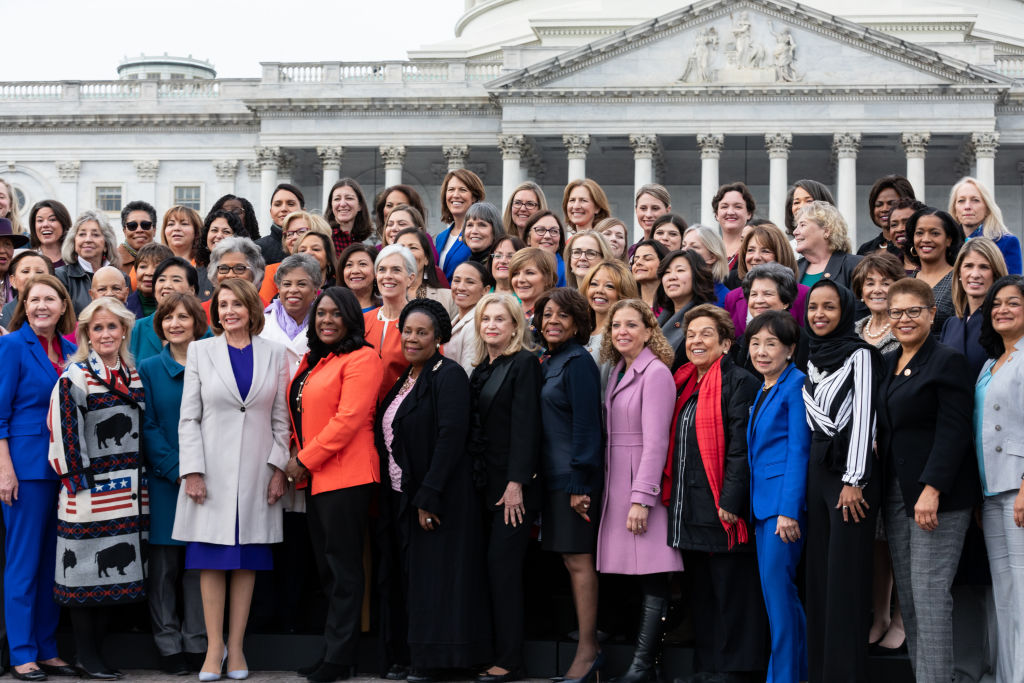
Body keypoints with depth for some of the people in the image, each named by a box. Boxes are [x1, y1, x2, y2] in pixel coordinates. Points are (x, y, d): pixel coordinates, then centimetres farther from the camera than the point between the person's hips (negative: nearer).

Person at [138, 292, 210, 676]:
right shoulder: (149, 369, 4)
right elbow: (147, 427, -1)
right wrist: (176, 470, -12)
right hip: (163, 481, -1)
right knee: (165, 564, 1)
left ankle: (197, 642, 12)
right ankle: (168, 644, 9)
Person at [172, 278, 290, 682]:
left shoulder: (274, 354, 7)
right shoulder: (200, 352, 5)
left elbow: (281, 418, 7)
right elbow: (189, 417, 2)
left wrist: (279, 468, -1)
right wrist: (192, 471, -6)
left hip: (257, 473, 1)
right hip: (212, 469, -1)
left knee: (247, 559, 4)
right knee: (212, 560, -1)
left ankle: (236, 647, 11)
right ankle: (214, 647, 6)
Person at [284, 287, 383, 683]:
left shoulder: (361, 359, -9)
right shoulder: (312, 362, 18)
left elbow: (348, 419, -17)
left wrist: (305, 460, -13)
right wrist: (297, 455, 7)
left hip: (346, 476, -9)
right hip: (315, 477, 9)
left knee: (343, 568, -4)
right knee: (326, 567, 11)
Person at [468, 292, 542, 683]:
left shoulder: (524, 363, -6)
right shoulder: (482, 369, 16)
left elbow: (525, 425, -13)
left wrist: (517, 483, -18)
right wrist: (475, 481, 9)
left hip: (513, 484, -7)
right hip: (486, 484, 7)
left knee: (503, 566, -8)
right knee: (495, 569, 6)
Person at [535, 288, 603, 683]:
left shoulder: (578, 362, -10)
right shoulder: (548, 363, 15)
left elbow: (586, 425, -15)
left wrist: (579, 483, -18)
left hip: (574, 477, -9)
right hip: (553, 476, 9)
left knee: (578, 560, -6)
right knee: (570, 559, 9)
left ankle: (588, 651, -2)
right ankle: (588, 646, 14)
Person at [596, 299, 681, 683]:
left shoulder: (655, 372, -9)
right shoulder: (618, 372, 17)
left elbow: (655, 441, -15)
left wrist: (642, 498, -19)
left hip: (644, 481, -8)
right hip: (616, 484, 8)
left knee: (652, 578, -6)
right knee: (636, 576, 7)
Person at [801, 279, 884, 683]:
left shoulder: (859, 355, -7)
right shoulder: (813, 360, 15)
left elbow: (863, 418, -12)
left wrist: (853, 480, -16)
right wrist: (816, 476, 14)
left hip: (851, 472, -7)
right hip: (817, 469, 7)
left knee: (845, 576, -7)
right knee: (819, 574, 8)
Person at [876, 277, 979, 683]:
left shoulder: (947, 362, -7)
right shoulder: (888, 364, 16)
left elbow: (952, 432, -15)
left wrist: (932, 489, -21)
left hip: (937, 494, -8)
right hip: (896, 493, 8)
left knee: (929, 592, -10)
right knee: (907, 594, 7)